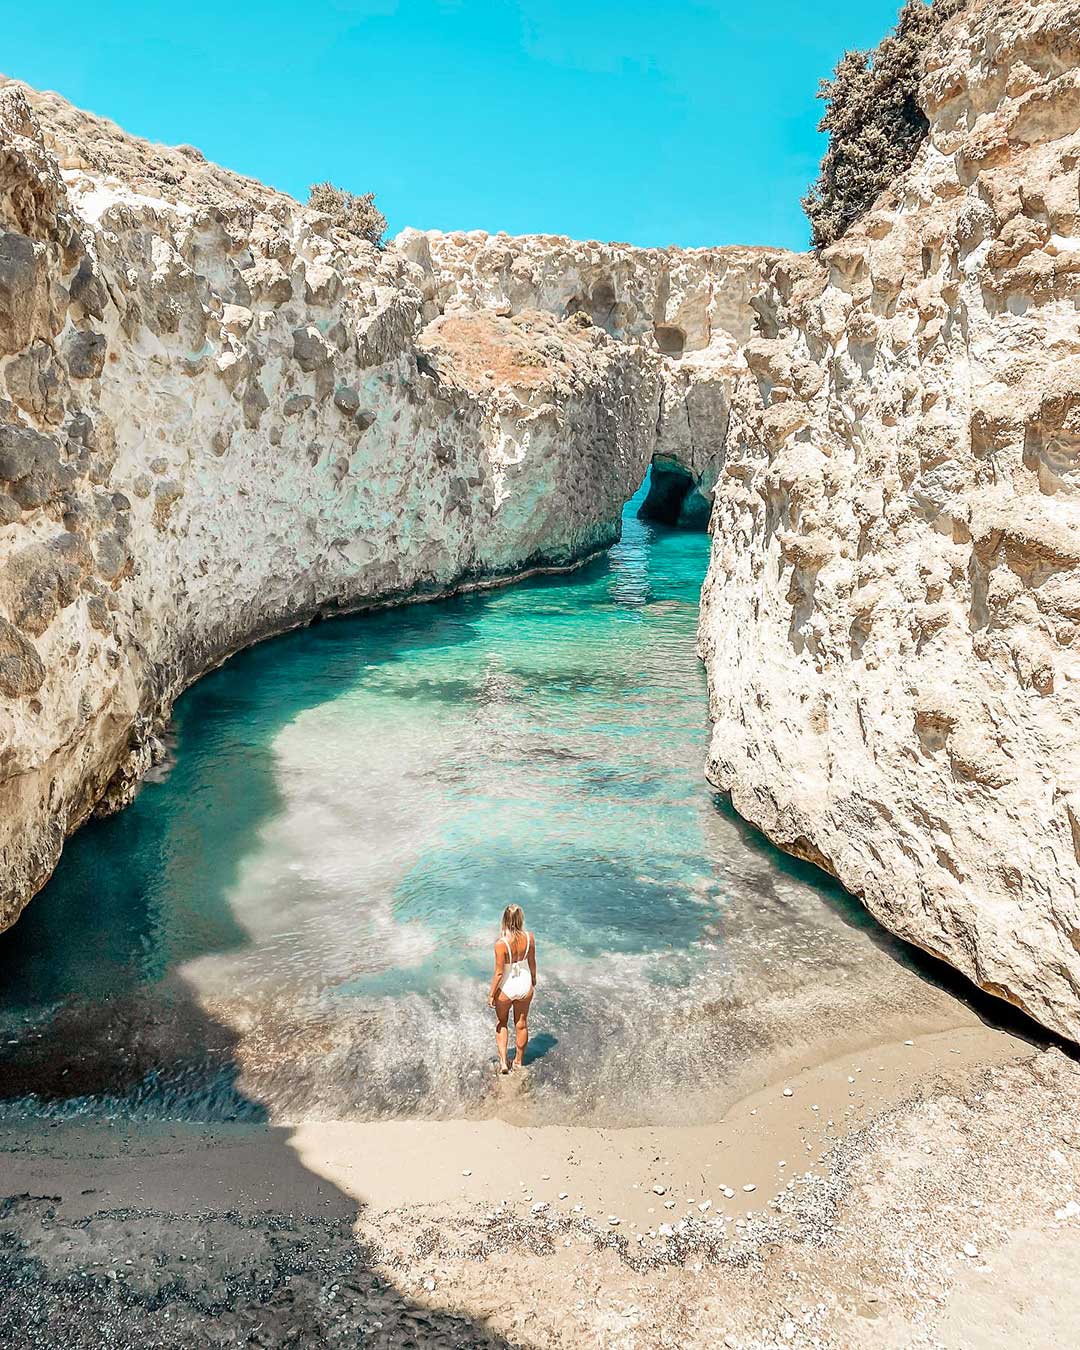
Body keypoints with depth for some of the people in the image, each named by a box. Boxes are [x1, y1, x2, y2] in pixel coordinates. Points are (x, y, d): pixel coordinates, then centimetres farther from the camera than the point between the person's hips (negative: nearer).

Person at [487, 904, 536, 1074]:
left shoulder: (501, 943, -28)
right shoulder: (529, 938, -16)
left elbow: (499, 973, -20)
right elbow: (532, 963, -1)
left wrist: (491, 994, -6)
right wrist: (533, 981, 18)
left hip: (506, 989, -3)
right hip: (524, 986, 3)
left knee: (501, 1023, 24)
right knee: (521, 1024, 23)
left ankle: (503, 1061, 22)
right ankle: (519, 1061, 39)